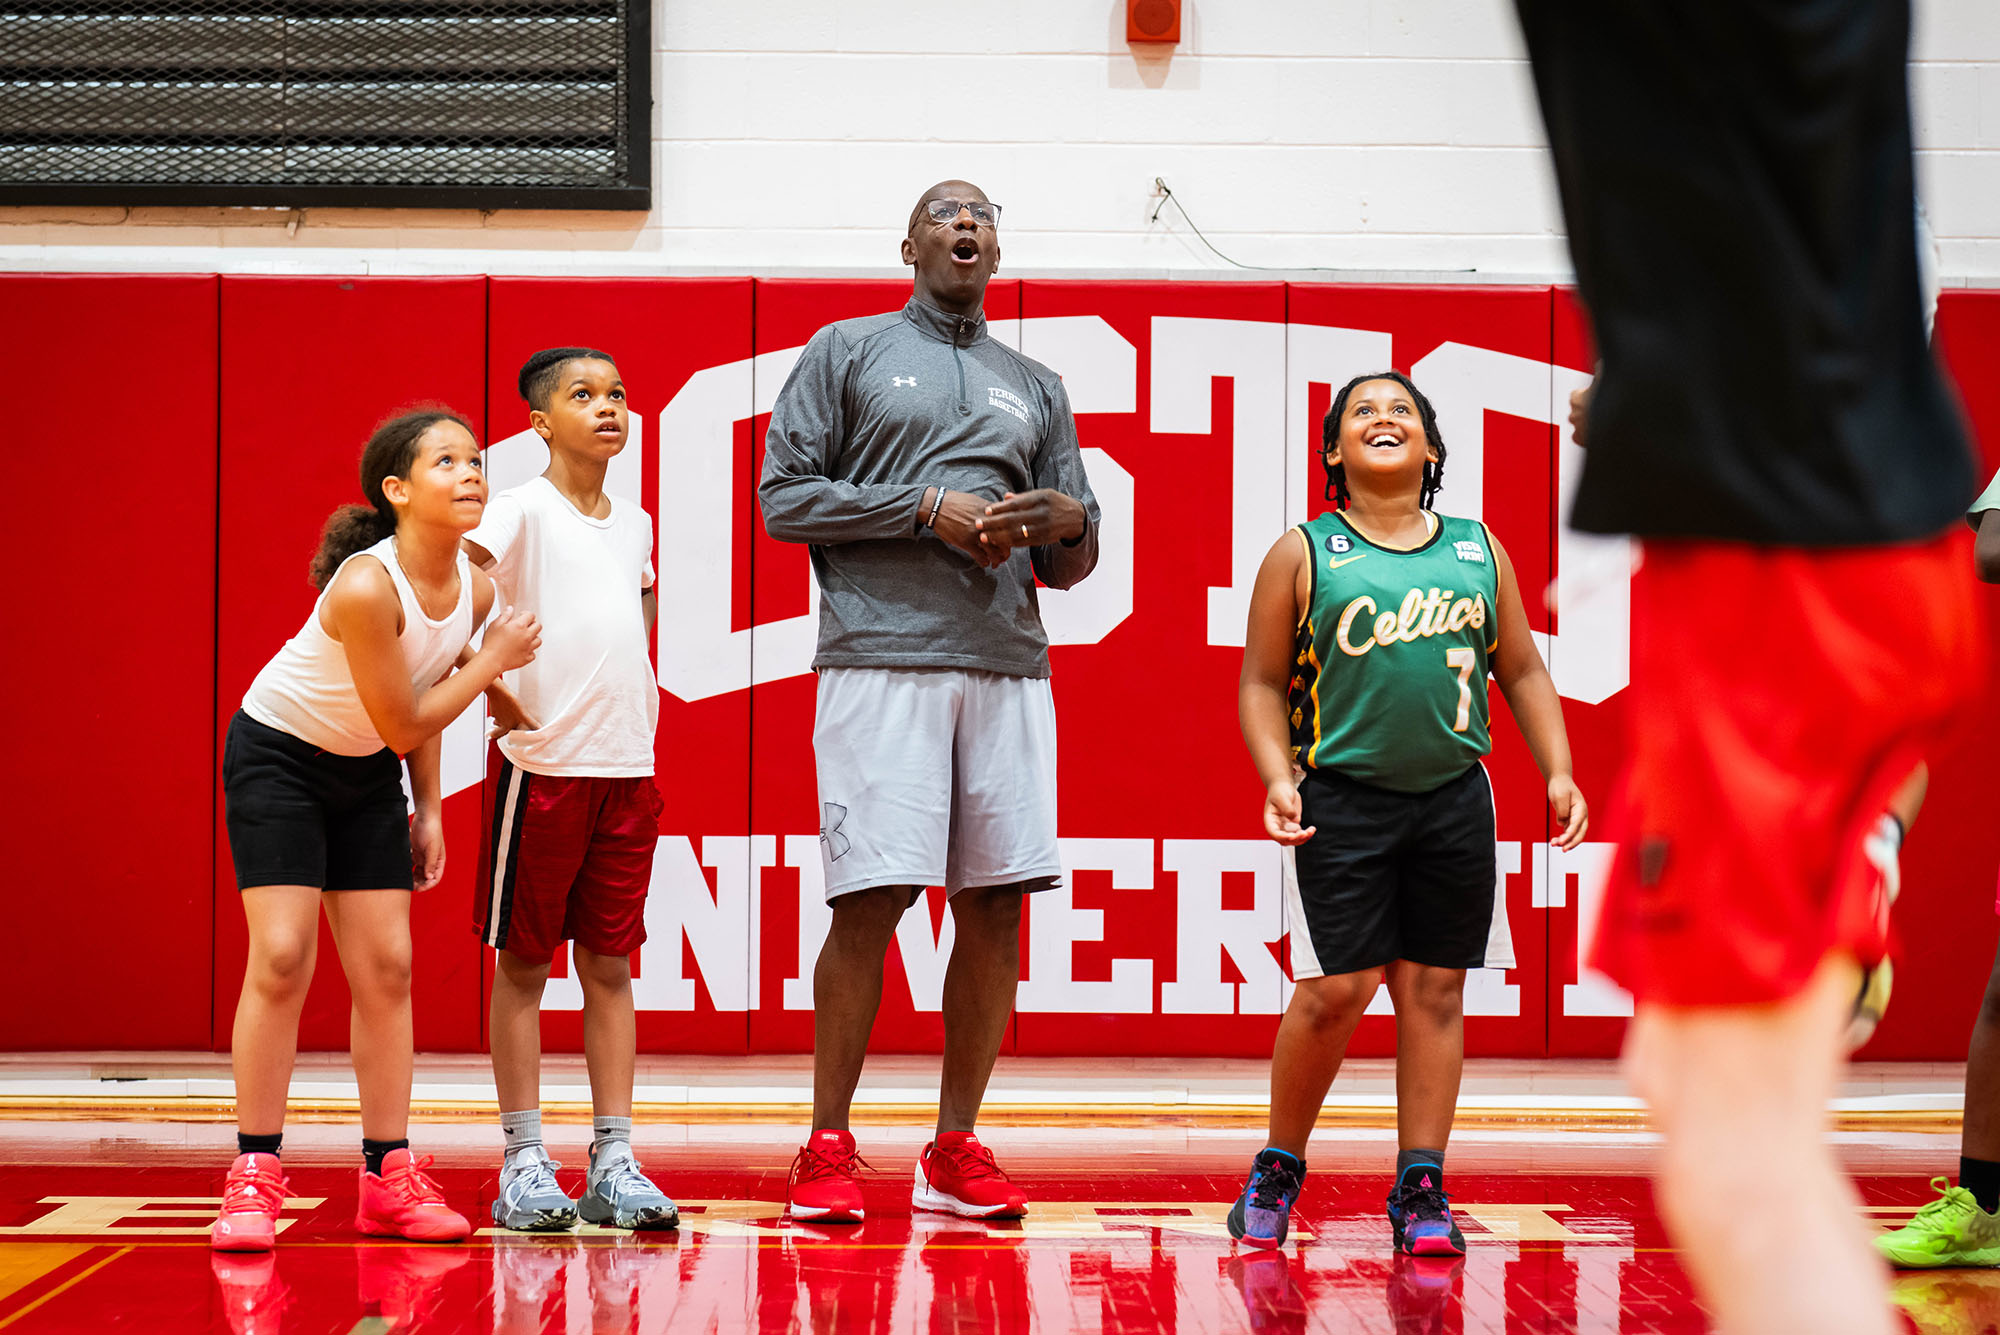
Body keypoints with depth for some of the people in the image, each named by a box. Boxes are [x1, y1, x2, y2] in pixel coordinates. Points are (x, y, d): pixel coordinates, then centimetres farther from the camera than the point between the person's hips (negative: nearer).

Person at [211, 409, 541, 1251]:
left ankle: (389, 1179, 7)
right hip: (276, 755, -7)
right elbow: (402, 725, -24)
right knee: (280, 957, -15)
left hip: (366, 774, 7)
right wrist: (492, 660, -19)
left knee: (387, 965, 1)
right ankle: (254, 1178, -8)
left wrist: (429, 811, 6)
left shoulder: (475, 590, -10)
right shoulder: (365, 588, -32)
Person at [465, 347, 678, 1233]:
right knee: (523, 963, 1)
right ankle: (524, 1164, 6)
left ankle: (612, 1165, 9)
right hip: (543, 765, -6)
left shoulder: (636, 524, 14)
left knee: (611, 966, 7)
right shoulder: (523, 510, -7)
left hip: (630, 768, 6)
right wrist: (493, 692, -21)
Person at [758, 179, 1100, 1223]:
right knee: (871, 899, -10)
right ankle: (828, 1148, 0)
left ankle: (955, 1149, 9)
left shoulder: (1036, 388, 22)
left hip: (1009, 666, 5)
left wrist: (1069, 522, -4)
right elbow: (784, 496, 0)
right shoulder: (846, 352, 10)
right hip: (881, 657, -4)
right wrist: (928, 507, -8)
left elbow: (1070, 566, 21)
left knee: (995, 904, 1)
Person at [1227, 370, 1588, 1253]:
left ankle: (1420, 1189, 9)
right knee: (1337, 989, -7)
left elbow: (1522, 671, 15)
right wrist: (1278, 779, -11)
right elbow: (1263, 683, 2)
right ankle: (1278, 1169, 12)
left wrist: (1558, 772, 5)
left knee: (1435, 990, 3)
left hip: (1454, 797, 3)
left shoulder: (1478, 550, 10)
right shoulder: (1304, 555, 1)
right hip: (1344, 796, -3)